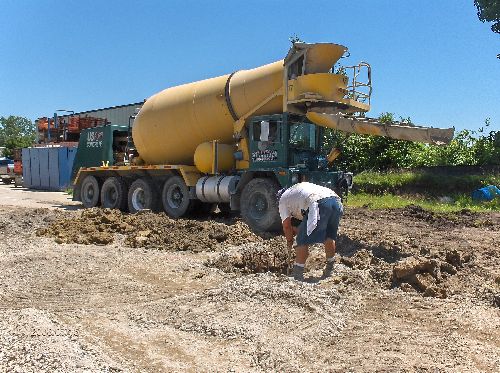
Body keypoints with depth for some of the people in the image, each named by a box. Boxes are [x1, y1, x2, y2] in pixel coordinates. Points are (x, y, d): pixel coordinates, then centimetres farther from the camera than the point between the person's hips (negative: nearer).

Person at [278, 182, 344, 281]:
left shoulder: (283, 199, 24)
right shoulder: (301, 187, 43)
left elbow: (286, 225, 16)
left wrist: (289, 241, 30)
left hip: (319, 204, -7)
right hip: (337, 201, 7)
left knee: (303, 241, 6)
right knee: (330, 236, 27)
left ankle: (297, 276, 10)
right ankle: (329, 269, 38)